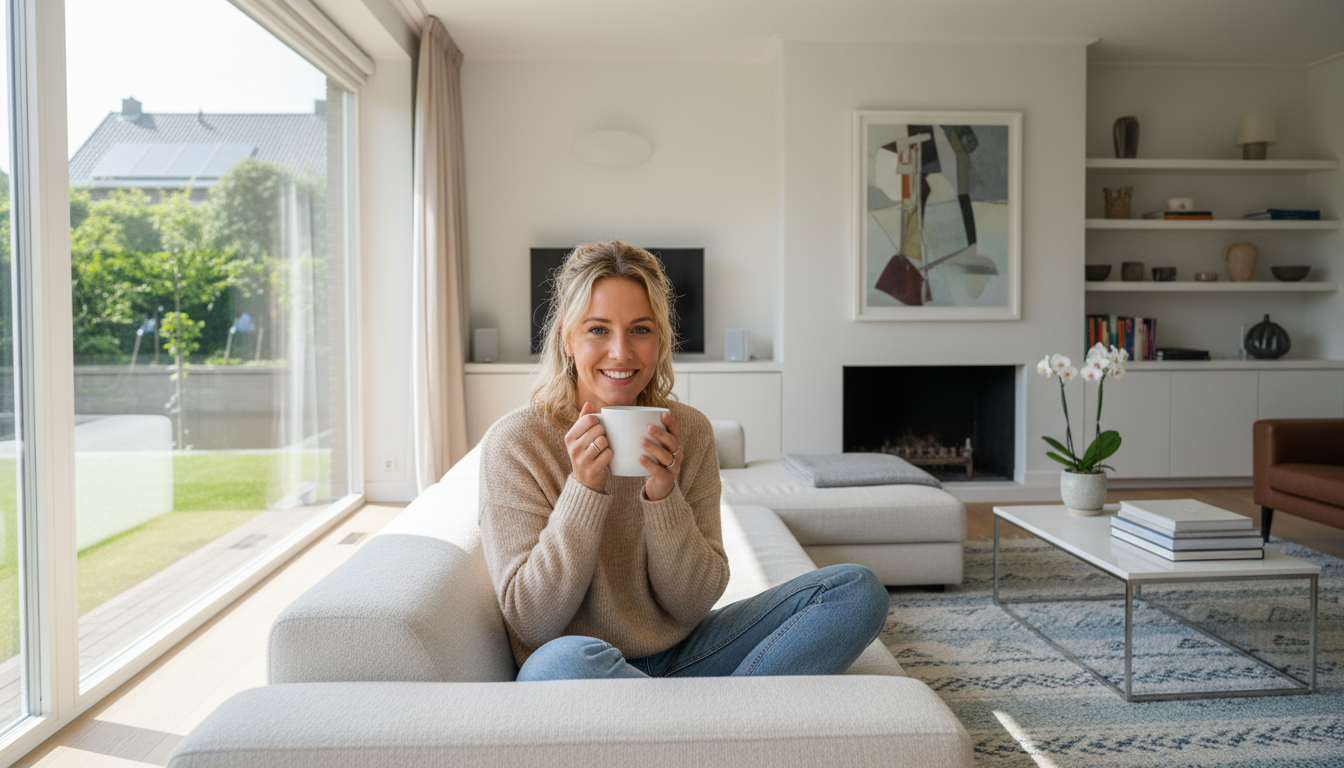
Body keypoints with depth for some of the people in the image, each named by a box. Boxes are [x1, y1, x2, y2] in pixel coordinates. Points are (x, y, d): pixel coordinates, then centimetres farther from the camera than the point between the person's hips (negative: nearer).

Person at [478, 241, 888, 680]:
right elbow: (531, 623, -14)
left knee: (856, 590, -7)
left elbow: (694, 606, -3)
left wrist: (664, 496, -20)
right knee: (568, 660, -40)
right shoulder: (515, 443, -12)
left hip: (681, 653, 4)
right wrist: (584, 490, -25)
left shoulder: (690, 432, -2)